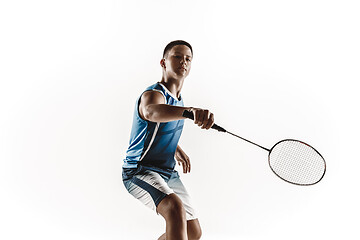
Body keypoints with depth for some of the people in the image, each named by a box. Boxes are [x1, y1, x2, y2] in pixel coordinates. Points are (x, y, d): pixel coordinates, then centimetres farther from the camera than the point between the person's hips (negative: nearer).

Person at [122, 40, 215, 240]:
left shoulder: (178, 99, 9)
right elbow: (152, 111, -47)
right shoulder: (153, 94, -19)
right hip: (140, 170, -8)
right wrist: (191, 111, -65)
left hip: (168, 173, 9)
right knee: (175, 207, -37)